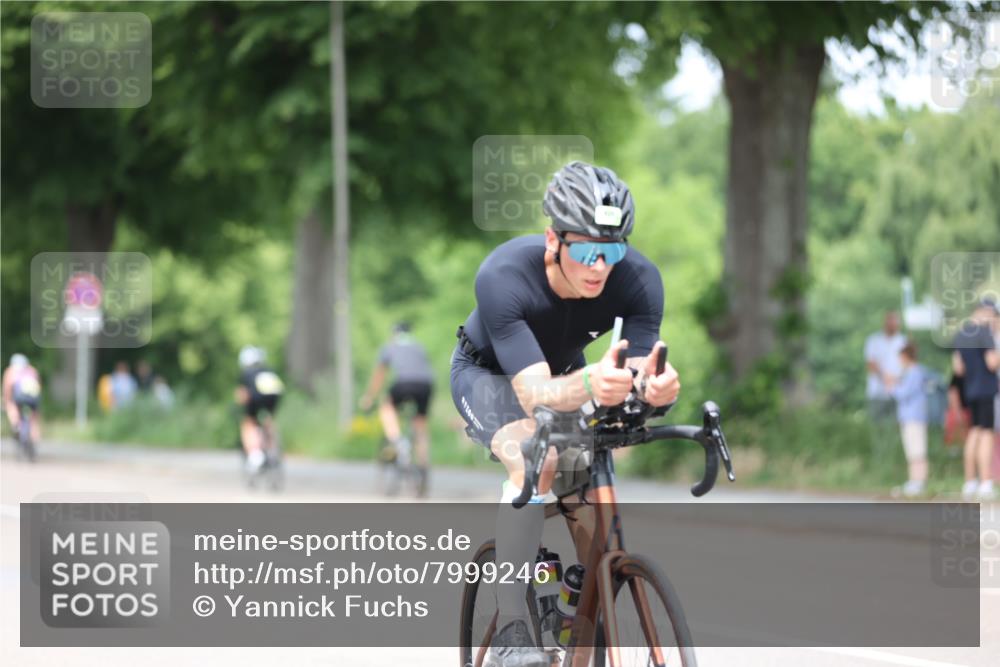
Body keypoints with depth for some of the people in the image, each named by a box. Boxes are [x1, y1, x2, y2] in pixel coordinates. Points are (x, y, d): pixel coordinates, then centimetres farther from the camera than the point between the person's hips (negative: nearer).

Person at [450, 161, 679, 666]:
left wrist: (652, 387, -58)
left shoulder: (638, 279, -30)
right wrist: (589, 384, -69)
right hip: (489, 373, -4)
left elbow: (637, 375, -33)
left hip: (564, 371, 4)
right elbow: (534, 393, -47)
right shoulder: (503, 277, -39)